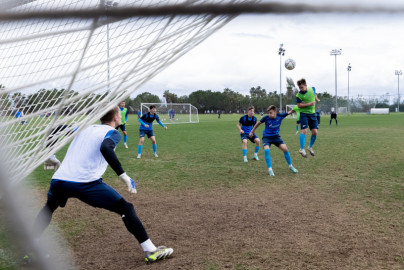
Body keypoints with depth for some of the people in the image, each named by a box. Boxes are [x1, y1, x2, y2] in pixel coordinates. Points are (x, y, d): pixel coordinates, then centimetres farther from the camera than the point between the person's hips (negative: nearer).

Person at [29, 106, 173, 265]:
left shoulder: (85, 128, 25)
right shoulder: (112, 133, 6)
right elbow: (105, 149, -17)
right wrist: (123, 176, -17)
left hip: (58, 180, 7)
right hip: (85, 183, -6)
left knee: (48, 209, 37)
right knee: (126, 209, 4)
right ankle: (151, 251, 2)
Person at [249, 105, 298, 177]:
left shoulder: (280, 116, -14)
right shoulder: (266, 118, -18)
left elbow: (289, 112, 4)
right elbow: (258, 123, -1)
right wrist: (252, 131, 7)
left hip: (276, 136, 2)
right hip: (266, 137, -2)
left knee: (285, 149, -11)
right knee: (266, 150, -26)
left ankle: (290, 166, 13)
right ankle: (270, 169, -14)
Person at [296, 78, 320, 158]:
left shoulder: (312, 89, -1)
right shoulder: (299, 95, -13)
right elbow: (299, 105, -13)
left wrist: (317, 100, 36)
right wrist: (309, 104, -22)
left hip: (312, 113, 4)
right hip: (304, 114, -4)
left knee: (315, 132, -1)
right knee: (304, 130, -18)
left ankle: (310, 147, 20)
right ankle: (302, 149, -10)